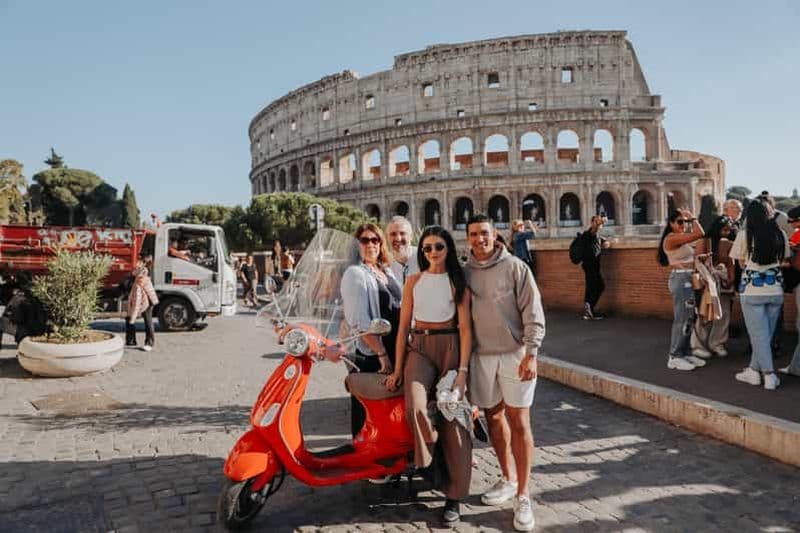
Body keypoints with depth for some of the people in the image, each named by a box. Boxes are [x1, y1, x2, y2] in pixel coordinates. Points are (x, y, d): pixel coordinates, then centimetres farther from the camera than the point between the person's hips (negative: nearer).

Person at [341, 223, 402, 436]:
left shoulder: (387, 272, 14)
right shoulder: (355, 274, -9)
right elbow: (360, 321, -17)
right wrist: (381, 354, -20)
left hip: (396, 350, 7)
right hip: (370, 354, -7)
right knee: (368, 413, 0)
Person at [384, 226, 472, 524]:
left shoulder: (458, 282, 4)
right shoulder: (414, 281, 10)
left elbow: (465, 328, -2)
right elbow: (403, 326, 8)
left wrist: (463, 369, -12)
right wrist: (397, 368, 2)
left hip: (450, 347, -1)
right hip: (418, 347, 1)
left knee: (452, 416, -4)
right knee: (415, 406, -27)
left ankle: (455, 495, 9)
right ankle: (426, 460, 1)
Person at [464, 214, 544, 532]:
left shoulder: (515, 268, -5)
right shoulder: (464, 273, 6)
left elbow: (533, 314, -7)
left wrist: (531, 354, -14)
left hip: (515, 355, -4)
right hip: (481, 356, 4)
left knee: (519, 422, -2)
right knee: (494, 417, 13)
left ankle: (522, 497, 7)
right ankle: (508, 480, 31)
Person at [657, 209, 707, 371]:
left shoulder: (681, 239, 15)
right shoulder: (672, 238, -15)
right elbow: (699, 234, -20)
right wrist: (692, 217, -10)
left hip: (688, 279, 10)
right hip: (680, 279, -10)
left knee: (688, 318, 12)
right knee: (681, 319, -8)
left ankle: (685, 353, 19)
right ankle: (674, 357, -2)